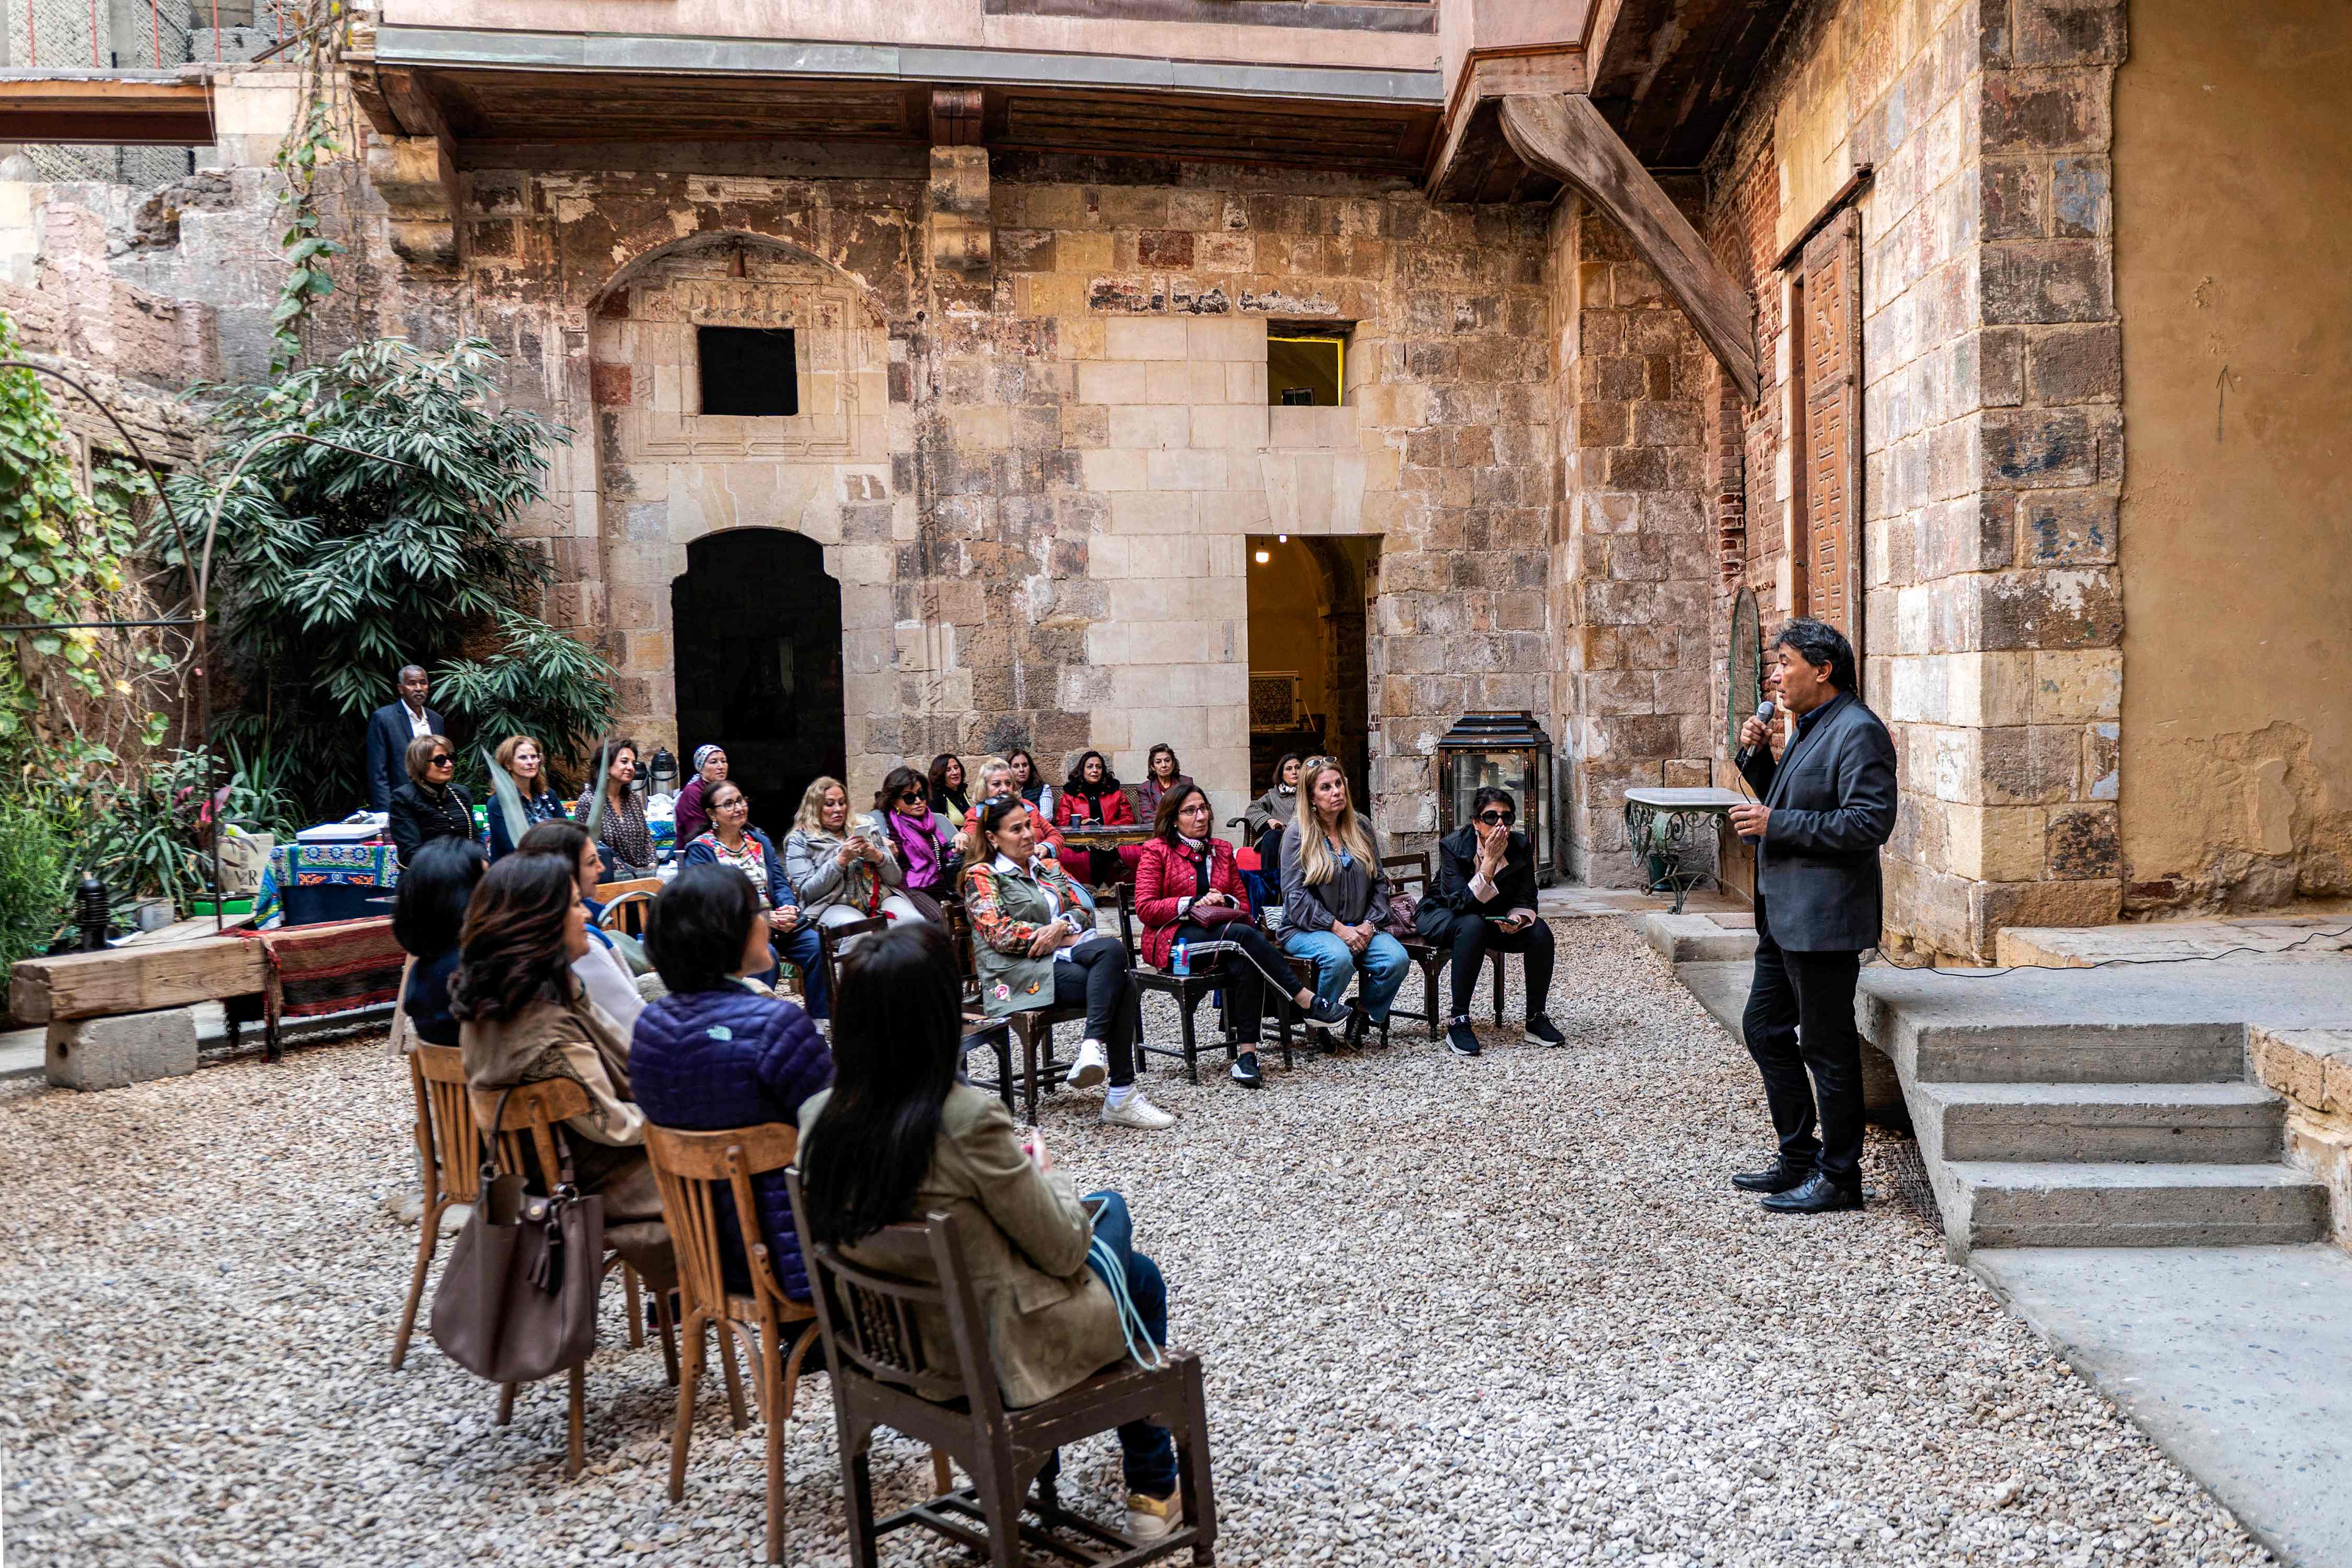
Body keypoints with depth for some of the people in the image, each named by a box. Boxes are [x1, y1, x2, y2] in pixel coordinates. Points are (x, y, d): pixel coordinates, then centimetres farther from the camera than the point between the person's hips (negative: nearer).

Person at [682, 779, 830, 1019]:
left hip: (776, 920, 5)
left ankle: (821, 1023, -13)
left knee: (817, 945, -21)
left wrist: (788, 909, -13)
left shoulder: (760, 842, 19)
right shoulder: (700, 851, 0)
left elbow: (780, 883, 12)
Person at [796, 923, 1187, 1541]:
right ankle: (1153, 1491, 39)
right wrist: (1043, 1171, 1)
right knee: (1139, 1278, 25)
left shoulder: (818, 1118, -12)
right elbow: (1064, 1251, -18)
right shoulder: (971, 1119, -30)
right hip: (996, 1354, -6)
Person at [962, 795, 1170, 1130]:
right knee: (1121, 984, -30)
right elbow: (999, 933, -9)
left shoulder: (1048, 869, 25)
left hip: (1060, 962, 6)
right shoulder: (981, 876, 5)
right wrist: (1065, 938, -7)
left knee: (1112, 949, -31)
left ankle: (1092, 1048, -35)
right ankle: (1120, 1098, -34)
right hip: (1019, 973, -6)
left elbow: (1083, 910, 17)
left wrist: (1061, 925, -8)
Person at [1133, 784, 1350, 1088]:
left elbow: (1244, 904, 20)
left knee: (1246, 964, -34)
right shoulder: (1158, 851, 4)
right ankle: (1308, 1002, -32)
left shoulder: (1221, 850, 19)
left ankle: (1247, 1054, -37)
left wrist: (1226, 902, -5)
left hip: (1219, 936, 5)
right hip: (1174, 941, -5)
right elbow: (1145, 909, -5)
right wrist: (1193, 904, -16)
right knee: (1244, 936, -34)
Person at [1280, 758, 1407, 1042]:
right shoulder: (1298, 833, -4)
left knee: (1397, 959, -23)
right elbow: (1296, 896, -11)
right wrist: (1338, 929, -17)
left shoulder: (1360, 827, 12)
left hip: (1360, 927, 5)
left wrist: (1369, 924, -5)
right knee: (1339, 957, -37)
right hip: (1307, 930, -5)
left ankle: (1365, 1013, 3)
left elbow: (1379, 883, 12)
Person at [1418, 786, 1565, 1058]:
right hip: (1444, 916, -4)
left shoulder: (1520, 846, -12)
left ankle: (1536, 1019, -7)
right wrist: (1490, 861, -37)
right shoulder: (1453, 846, -25)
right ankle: (1458, 1023, -33)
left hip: (1496, 917, 5)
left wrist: (1516, 920, -31)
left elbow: (1526, 900, -7)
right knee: (1473, 925, -38)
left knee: (1540, 932, -20)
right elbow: (1461, 903, -32)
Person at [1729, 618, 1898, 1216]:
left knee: (1827, 1047, -1)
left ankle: (1839, 1178, 12)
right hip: (1785, 915, 11)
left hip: (1823, 919, -11)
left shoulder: (1858, 731, -15)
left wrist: (1775, 824, -21)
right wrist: (1756, 756, 7)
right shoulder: (1810, 728, 16)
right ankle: (1798, 1160, 28)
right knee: (1765, 1029, 16)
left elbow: (1870, 821, -23)